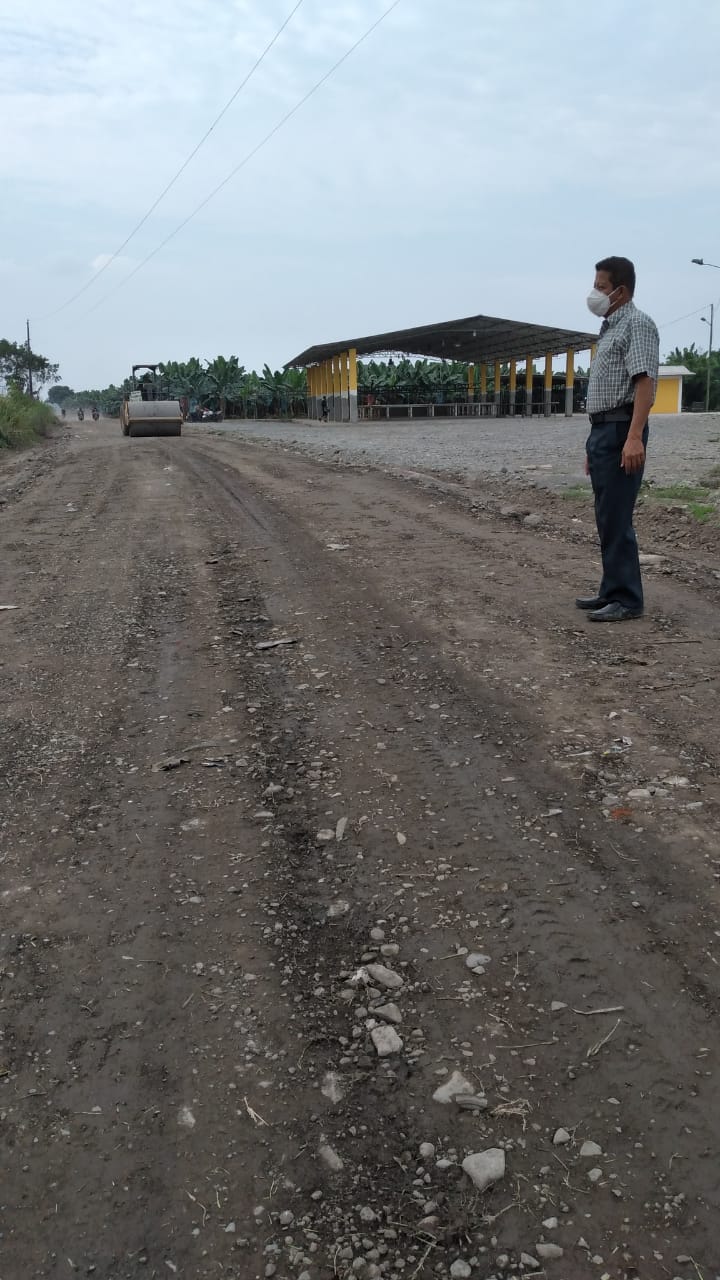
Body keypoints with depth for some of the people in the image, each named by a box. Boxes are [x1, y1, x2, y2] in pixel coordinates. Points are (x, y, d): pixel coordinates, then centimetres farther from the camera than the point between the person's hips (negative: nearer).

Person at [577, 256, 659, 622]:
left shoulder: (637, 324, -8)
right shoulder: (609, 328, 21)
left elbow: (644, 382, -19)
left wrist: (634, 437, -29)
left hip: (621, 431, -10)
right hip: (602, 431, 10)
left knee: (616, 518, -9)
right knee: (607, 518, 12)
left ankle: (627, 599, -4)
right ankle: (612, 591, 19)